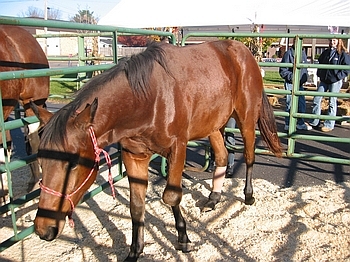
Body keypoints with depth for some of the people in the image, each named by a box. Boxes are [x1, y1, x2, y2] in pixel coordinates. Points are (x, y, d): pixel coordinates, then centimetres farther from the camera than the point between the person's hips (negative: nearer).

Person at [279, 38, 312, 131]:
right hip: (290, 83, -7)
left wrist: (304, 78, 5)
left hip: (300, 84, 7)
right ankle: (288, 124, 10)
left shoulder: (303, 53, 10)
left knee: (302, 104, 12)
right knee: (290, 104, -1)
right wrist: (292, 77, -20)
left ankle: (300, 123, 24)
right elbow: (282, 70, -11)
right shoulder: (288, 54, -10)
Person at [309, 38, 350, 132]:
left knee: (332, 102, 0)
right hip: (324, 80, 6)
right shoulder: (325, 52, 11)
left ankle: (329, 124, 7)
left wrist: (338, 76, -14)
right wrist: (319, 74, 12)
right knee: (316, 99, 4)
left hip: (335, 81, -6)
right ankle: (314, 122, 15)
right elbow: (320, 63, 23)